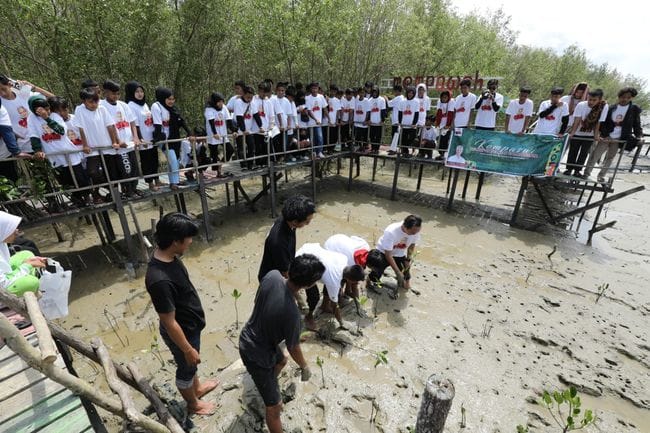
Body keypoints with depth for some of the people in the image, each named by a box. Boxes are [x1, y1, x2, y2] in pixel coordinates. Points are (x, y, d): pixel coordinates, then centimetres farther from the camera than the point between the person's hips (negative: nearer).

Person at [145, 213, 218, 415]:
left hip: (191, 324, 8)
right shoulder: (159, 280, -40)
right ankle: (193, 404, 50)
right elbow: (169, 323, -29)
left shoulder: (167, 255, -12)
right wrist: (188, 349, -16)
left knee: (191, 364, 32)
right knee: (186, 368, 22)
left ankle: (197, 387, 59)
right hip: (182, 332, -7)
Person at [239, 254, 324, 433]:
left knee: (282, 360, 35)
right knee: (275, 406, 8)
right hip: (256, 353, -8)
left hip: (250, 336, 8)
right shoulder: (291, 313, -38)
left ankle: (268, 386, 64)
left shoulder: (272, 275, -21)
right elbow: (293, 347, -18)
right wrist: (305, 367, 2)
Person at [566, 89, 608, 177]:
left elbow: (598, 122, -15)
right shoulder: (581, 105, -18)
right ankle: (569, 168, 18)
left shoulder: (604, 107, -17)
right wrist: (572, 133, -31)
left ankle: (577, 170, 8)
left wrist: (596, 135, -17)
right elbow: (576, 121, -21)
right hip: (577, 134, 0)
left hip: (590, 135, 0)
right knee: (573, 151, 6)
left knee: (584, 153, 1)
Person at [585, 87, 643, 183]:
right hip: (606, 137, -1)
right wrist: (603, 134, -12)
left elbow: (636, 124, 3)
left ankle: (601, 176, 21)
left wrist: (639, 135, -10)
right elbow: (603, 122, 0)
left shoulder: (634, 109, 1)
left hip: (618, 139, 1)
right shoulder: (611, 108, 0)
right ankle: (586, 173, 7)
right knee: (595, 156, -4)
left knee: (609, 158, 10)